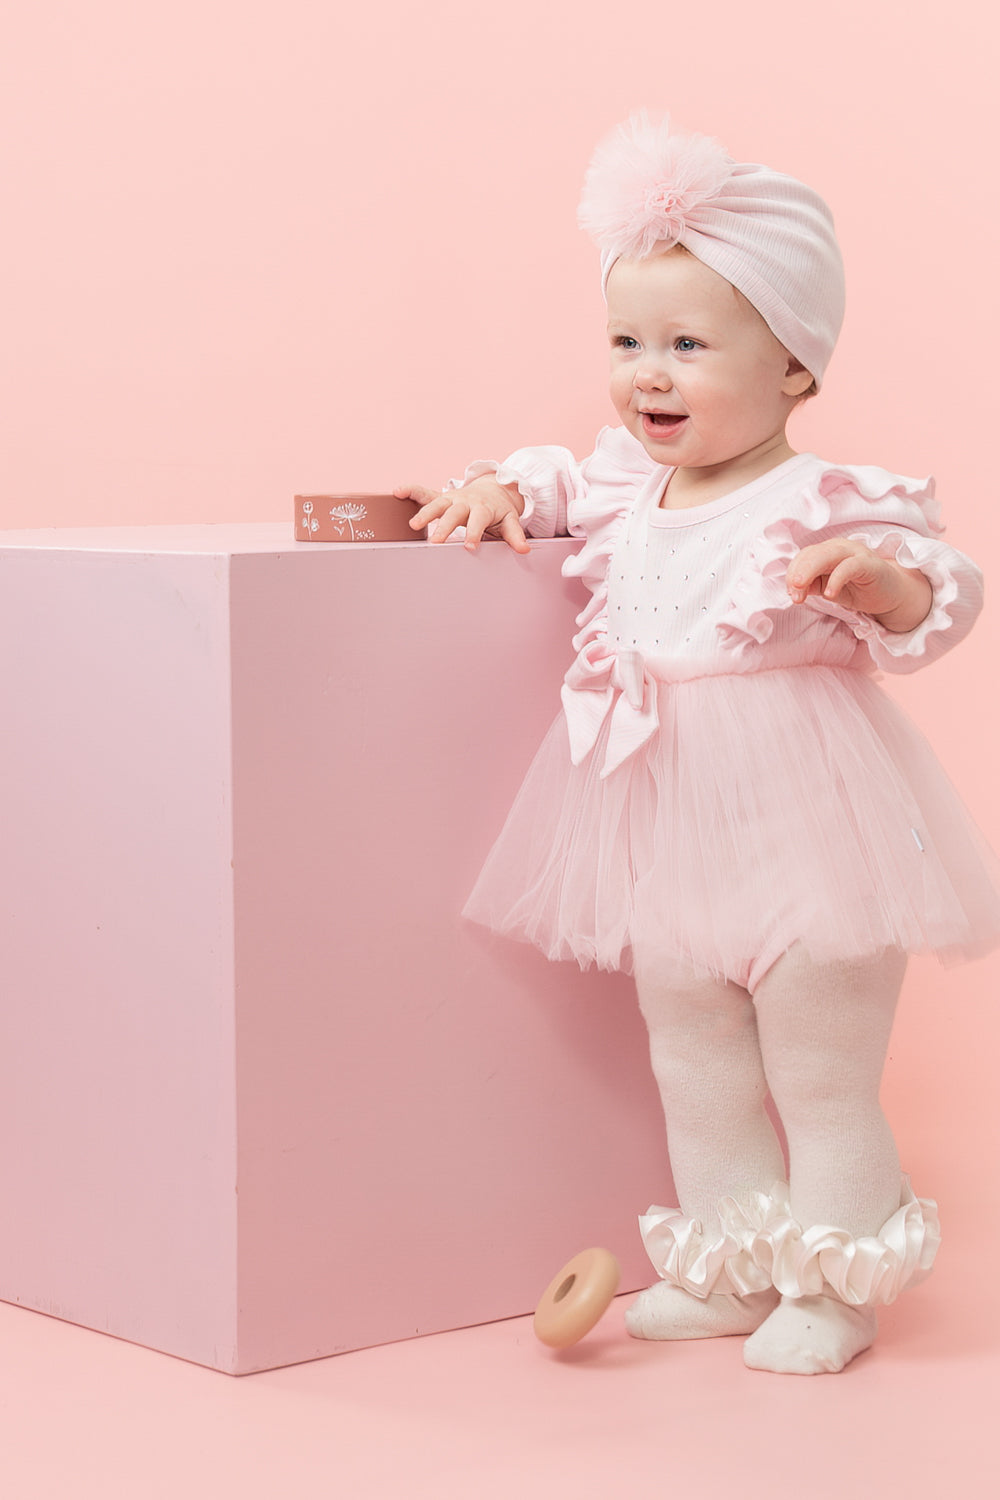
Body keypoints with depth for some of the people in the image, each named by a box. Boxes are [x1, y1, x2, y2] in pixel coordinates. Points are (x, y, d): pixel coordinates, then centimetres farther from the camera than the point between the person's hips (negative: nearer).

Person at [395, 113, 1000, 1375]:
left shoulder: (820, 505, -17)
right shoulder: (628, 491, 5)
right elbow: (563, 479, 25)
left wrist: (879, 577, -40)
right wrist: (500, 491, 5)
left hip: (798, 829, -7)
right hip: (668, 837, 7)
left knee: (824, 1082, 6)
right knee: (697, 1079, 18)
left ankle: (833, 1288, 20)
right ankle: (726, 1270, 33)